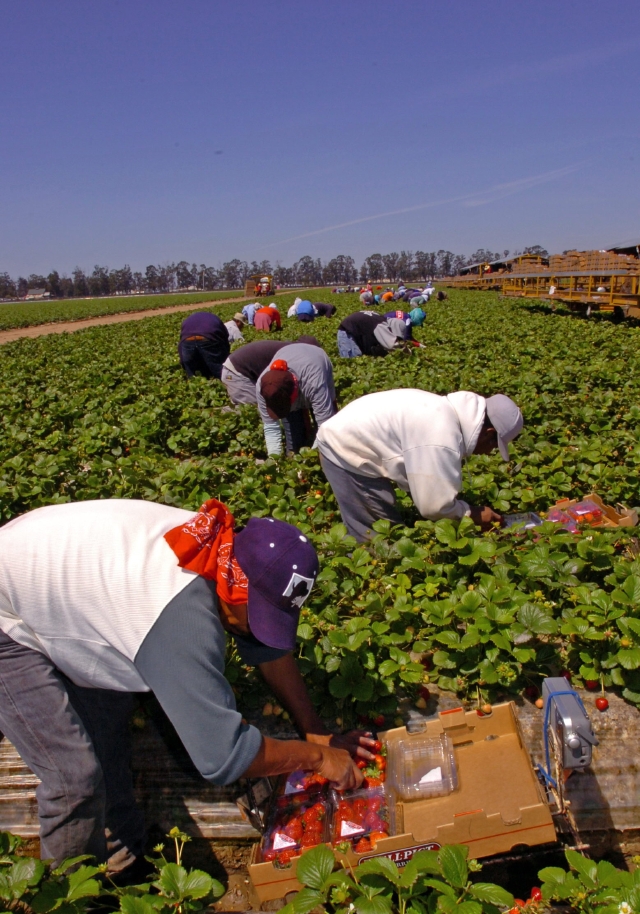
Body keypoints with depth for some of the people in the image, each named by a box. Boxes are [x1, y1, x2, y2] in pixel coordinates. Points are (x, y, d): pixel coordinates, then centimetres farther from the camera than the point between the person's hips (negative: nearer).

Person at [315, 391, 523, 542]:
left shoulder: (448, 413, 3)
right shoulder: (441, 440, -29)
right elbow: (434, 505, -21)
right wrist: (474, 515, -6)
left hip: (349, 441, 10)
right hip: (344, 451, -10)